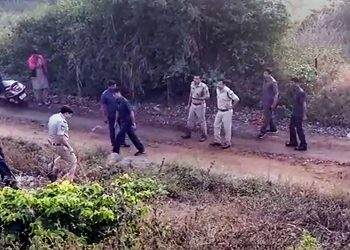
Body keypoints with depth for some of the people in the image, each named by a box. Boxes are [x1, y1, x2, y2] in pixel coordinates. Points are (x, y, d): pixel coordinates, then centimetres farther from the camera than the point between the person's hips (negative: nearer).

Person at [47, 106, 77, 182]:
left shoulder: (53, 117, 4)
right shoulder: (61, 121, -26)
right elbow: (61, 137, -28)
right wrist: (70, 147, -20)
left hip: (53, 143, 9)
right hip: (60, 145, -9)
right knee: (73, 161, 5)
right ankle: (69, 180, 7)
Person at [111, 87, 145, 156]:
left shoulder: (124, 101, -22)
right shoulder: (118, 101, 4)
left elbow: (131, 112, -22)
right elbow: (117, 112, 16)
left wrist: (133, 123, -19)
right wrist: (116, 121, 17)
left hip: (127, 122, -9)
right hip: (123, 122, 9)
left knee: (119, 136, -3)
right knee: (132, 136, 15)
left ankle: (115, 152, 9)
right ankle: (141, 149, 24)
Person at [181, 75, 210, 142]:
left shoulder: (204, 86, -21)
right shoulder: (192, 84, 0)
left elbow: (207, 96, -20)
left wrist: (199, 98, -33)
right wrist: (189, 103, 17)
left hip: (200, 106, -6)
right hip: (193, 105, 7)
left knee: (202, 121, 3)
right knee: (190, 119, 13)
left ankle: (204, 136, 15)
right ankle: (188, 134, 26)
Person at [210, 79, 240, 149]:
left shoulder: (228, 91, -24)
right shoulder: (218, 89, 0)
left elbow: (237, 99, -24)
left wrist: (231, 107, -17)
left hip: (227, 112, -8)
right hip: (219, 111, 8)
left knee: (227, 128, 2)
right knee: (216, 126, 11)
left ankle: (227, 143, 14)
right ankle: (217, 141, 23)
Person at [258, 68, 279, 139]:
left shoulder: (273, 82, -17)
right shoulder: (265, 81, 7)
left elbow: (276, 94, -17)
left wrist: (273, 104, -19)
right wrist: (262, 101, 18)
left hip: (270, 103, -8)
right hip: (265, 102, 8)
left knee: (267, 117, -6)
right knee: (269, 116, 17)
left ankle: (263, 132, -3)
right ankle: (273, 129, 32)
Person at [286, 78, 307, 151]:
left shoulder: (301, 92, -21)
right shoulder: (296, 91, 8)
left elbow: (304, 104, -22)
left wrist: (304, 115, -22)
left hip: (299, 115, -10)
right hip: (294, 113, 10)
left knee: (299, 129, -4)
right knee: (291, 127, 18)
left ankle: (303, 145, 3)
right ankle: (293, 142, 31)